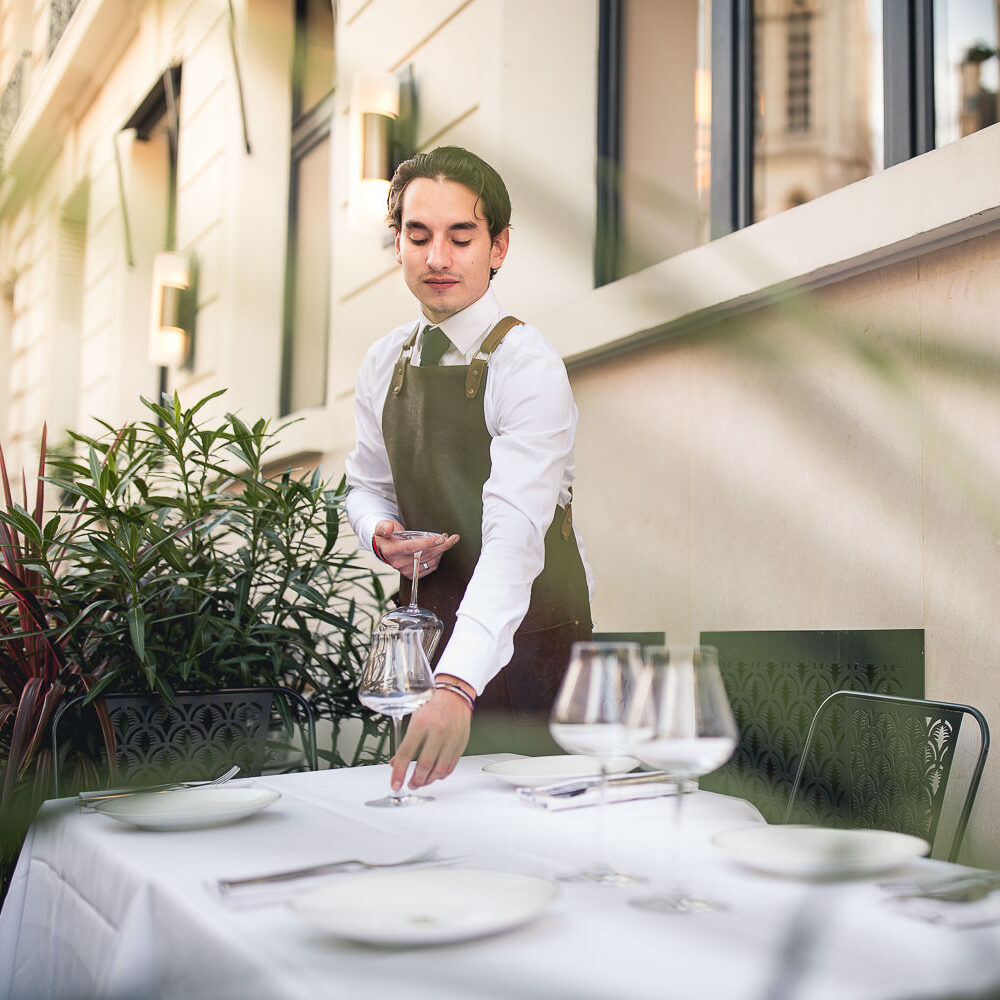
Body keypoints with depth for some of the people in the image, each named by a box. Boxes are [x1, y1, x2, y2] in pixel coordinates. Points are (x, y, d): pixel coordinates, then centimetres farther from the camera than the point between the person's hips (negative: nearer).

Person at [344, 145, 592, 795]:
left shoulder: (528, 367, -20)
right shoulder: (383, 364, 2)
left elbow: (514, 533, -31)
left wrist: (457, 687, -43)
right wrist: (382, 535, -10)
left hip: (526, 634, -5)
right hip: (424, 623, 5)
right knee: (414, 789, 14)